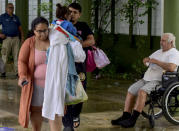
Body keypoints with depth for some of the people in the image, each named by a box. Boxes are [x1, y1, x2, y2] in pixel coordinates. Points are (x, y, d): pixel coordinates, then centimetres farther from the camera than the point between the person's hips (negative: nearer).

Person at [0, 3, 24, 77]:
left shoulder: (15, 17, 15)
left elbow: (20, 28, 18)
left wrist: (22, 37, 9)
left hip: (16, 38, 4)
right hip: (7, 38, -3)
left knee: (16, 56, 4)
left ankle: (17, 71, 8)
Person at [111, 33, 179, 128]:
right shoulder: (159, 52, 21)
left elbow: (171, 67, -26)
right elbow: (145, 62, 27)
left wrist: (156, 61, -18)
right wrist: (146, 60, 1)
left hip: (160, 81, -9)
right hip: (147, 79, 9)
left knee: (142, 91, -30)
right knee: (131, 90, -6)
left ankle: (132, 120, -29)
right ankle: (125, 117, -6)